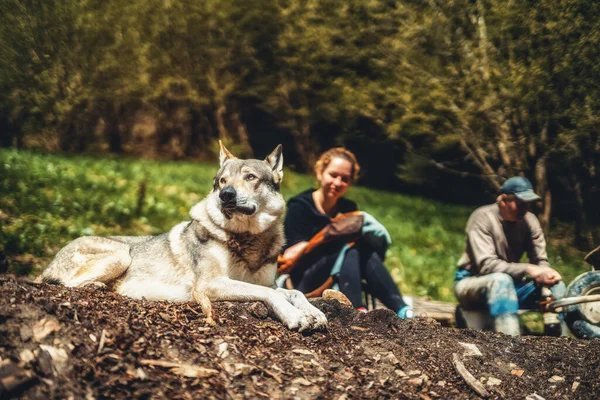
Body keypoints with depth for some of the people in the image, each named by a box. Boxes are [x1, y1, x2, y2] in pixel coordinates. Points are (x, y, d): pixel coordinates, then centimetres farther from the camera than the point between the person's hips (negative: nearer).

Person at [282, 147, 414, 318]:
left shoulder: (349, 208, 9)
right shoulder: (299, 206, -7)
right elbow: (290, 256, -13)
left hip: (339, 280, 5)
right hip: (305, 283, -5)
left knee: (365, 250, -24)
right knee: (350, 249, -28)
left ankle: (401, 310, -35)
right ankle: (357, 311, -45)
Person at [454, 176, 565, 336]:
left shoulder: (530, 220, -3)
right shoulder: (483, 218, -19)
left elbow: (540, 262, -2)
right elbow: (486, 265, -28)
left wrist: (546, 274, -27)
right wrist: (527, 269, -35)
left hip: (509, 284, 6)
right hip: (471, 284, -6)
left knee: (556, 286, -14)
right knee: (500, 279, -37)